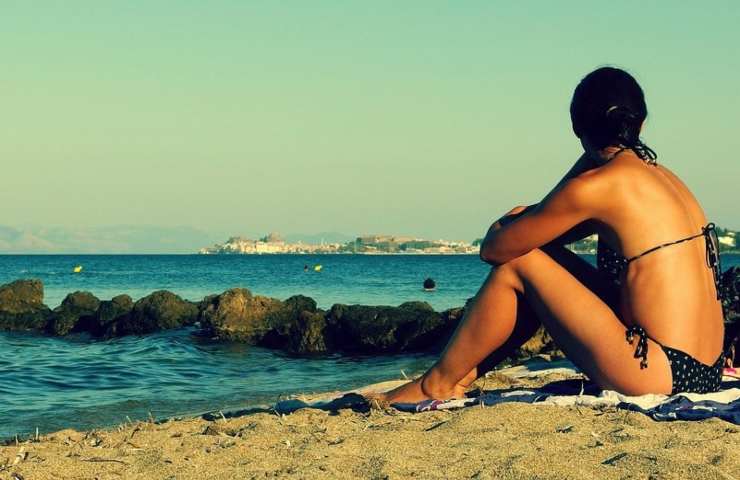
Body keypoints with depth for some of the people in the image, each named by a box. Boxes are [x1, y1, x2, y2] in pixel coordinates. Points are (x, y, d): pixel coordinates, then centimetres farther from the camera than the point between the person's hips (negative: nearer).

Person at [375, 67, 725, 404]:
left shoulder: (595, 186, -12)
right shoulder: (661, 175, 14)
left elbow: (493, 249, -1)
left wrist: (506, 224, 17)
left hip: (658, 373, -9)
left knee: (517, 263, 2)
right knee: (547, 257, 19)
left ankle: (439, 383, 14)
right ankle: (464, 375, 25)